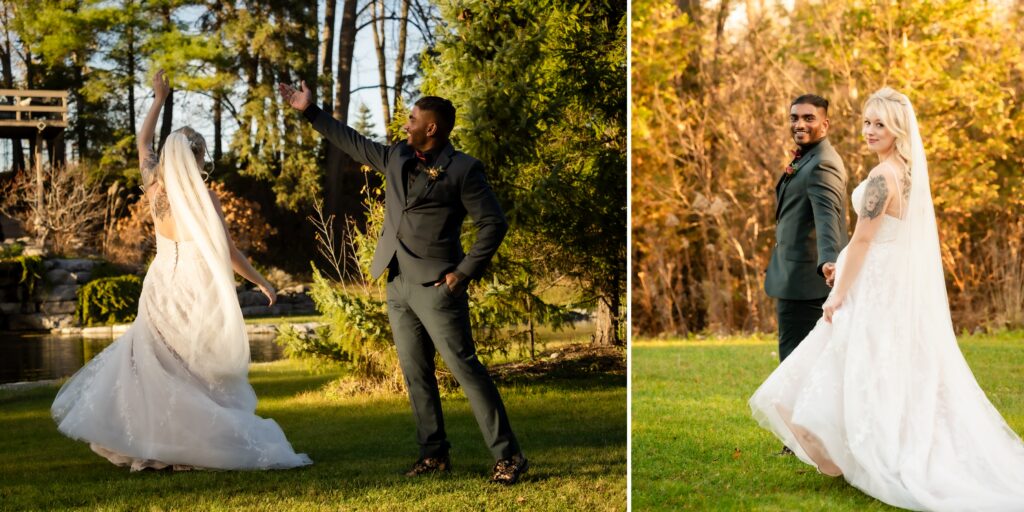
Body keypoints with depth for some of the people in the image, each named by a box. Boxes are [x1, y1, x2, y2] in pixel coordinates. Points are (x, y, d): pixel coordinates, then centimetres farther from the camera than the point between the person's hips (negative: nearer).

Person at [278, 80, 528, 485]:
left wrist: (465, 272, -13)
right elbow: (352, 141, 23)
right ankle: (434, 453, 18)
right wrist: (310, 112, 23)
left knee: (465, 367, -10)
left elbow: (494, 223, -9)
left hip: (436, 286, -7)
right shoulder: (397, 158, 11)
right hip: (398, 285, 7)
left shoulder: (462, 170, -8)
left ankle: (507, 456, -8)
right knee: (416, 374, 9)